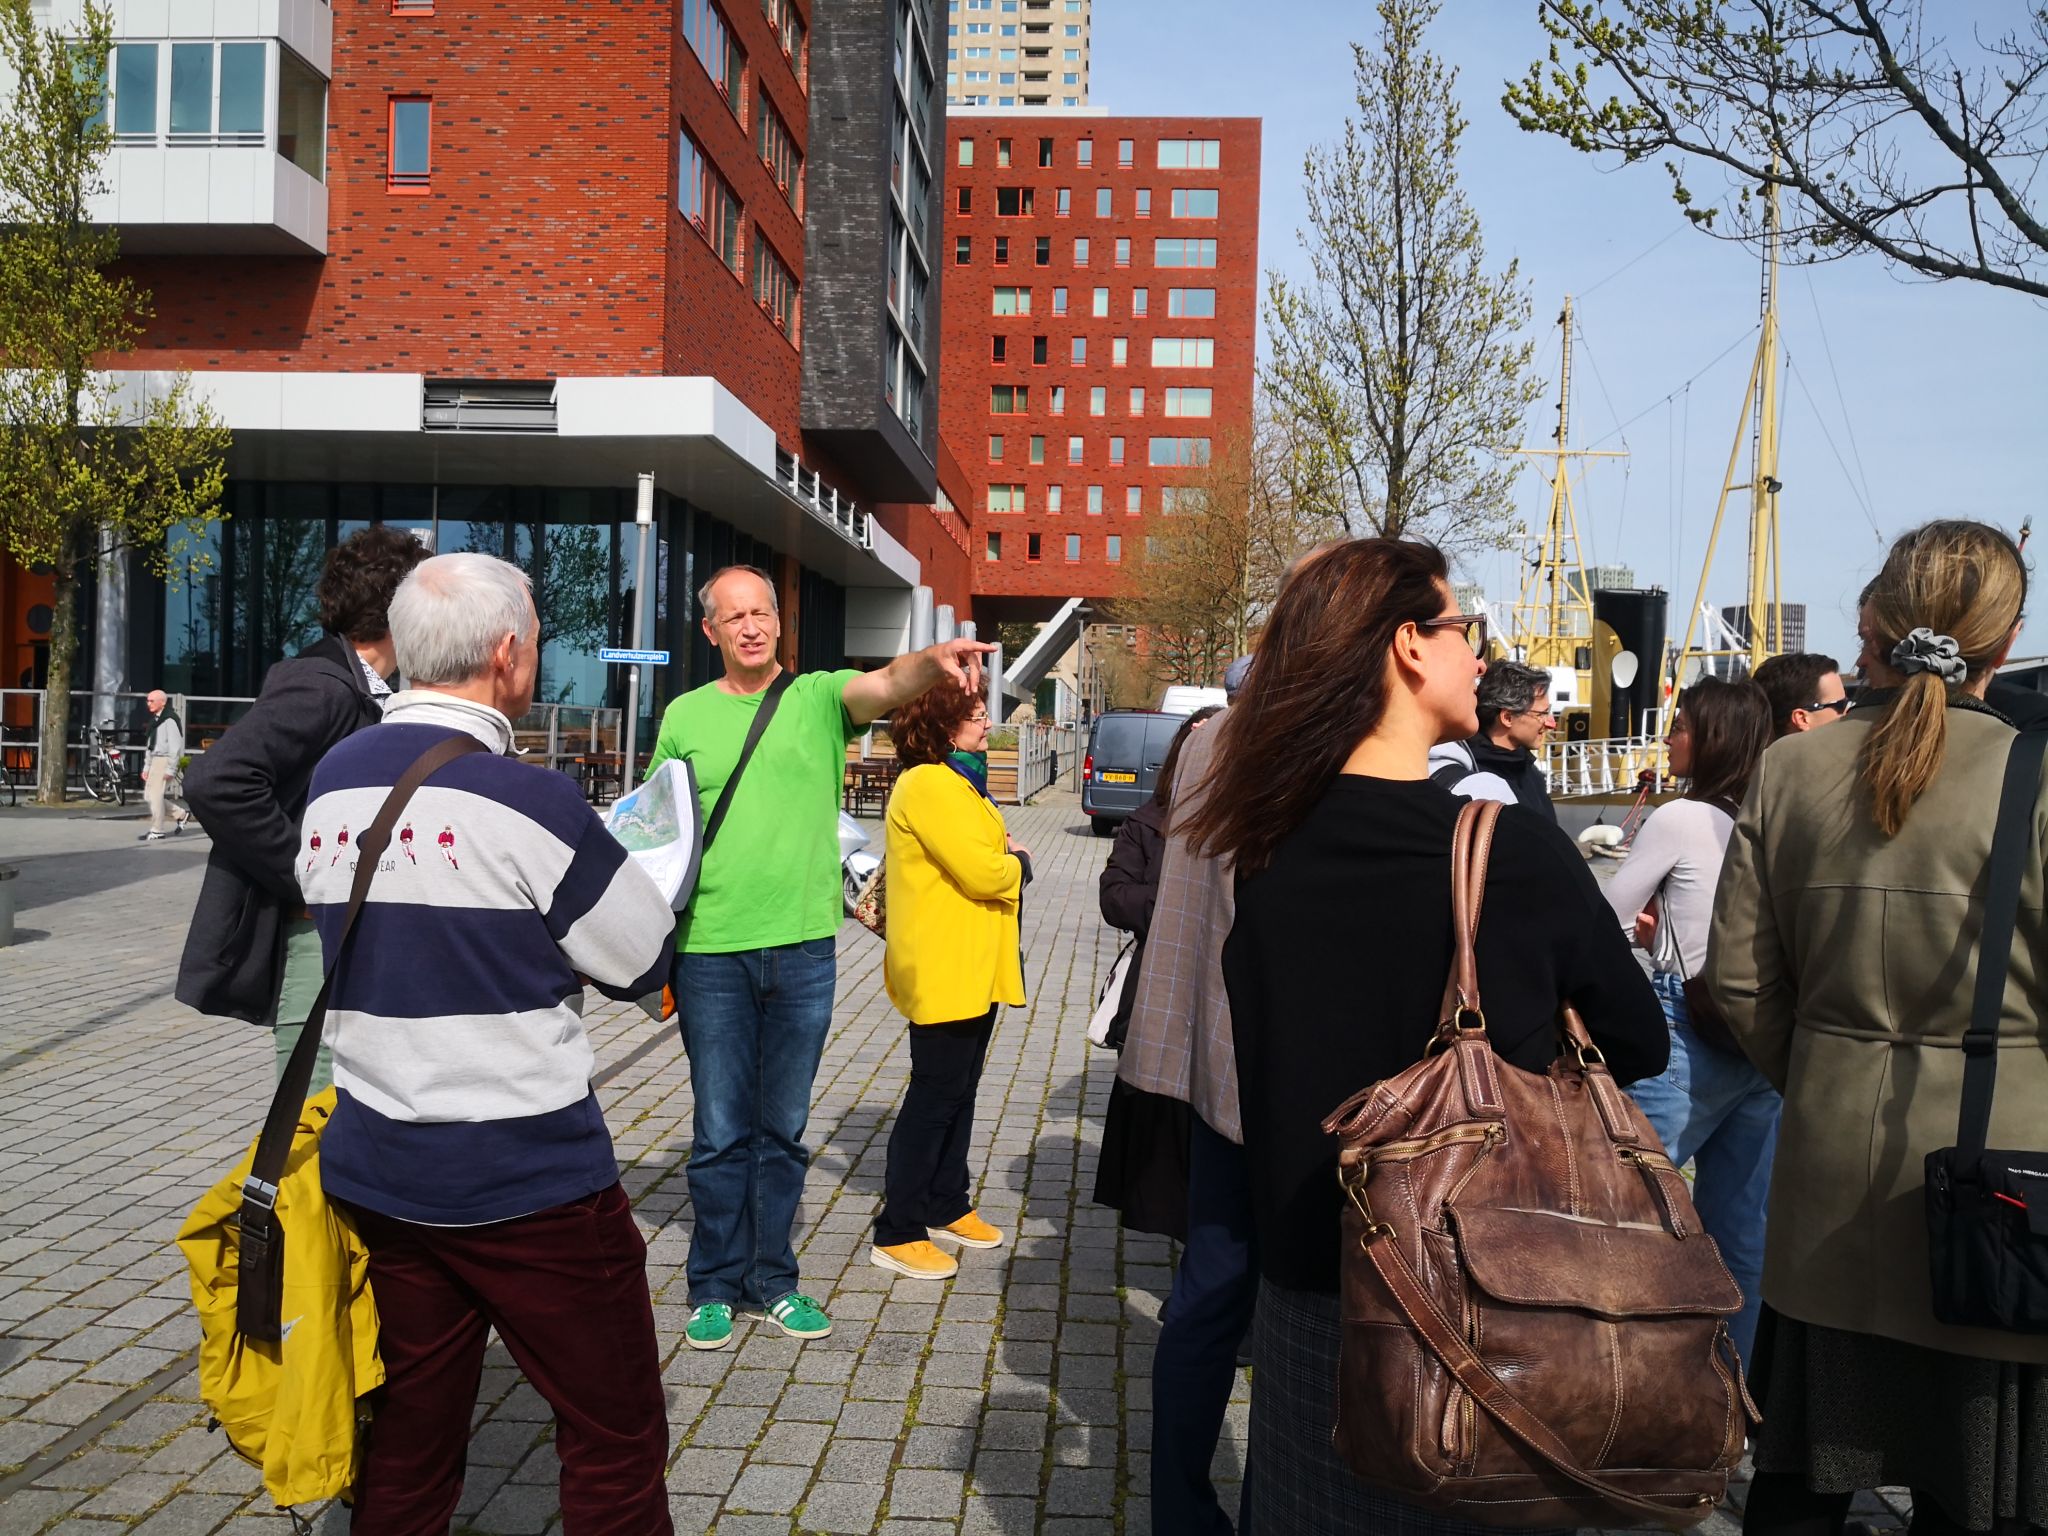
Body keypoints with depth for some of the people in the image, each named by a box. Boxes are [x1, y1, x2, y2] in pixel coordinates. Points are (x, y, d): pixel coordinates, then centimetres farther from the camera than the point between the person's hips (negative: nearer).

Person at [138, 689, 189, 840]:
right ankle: (181, 814, 22)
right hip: (155, 760, 10)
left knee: (156, 795, -7)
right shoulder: (155, 720, 15)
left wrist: (170, 769, -20)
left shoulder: (170, 720, -14)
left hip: (166, 760, -10)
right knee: (149, 795, 10)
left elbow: (175, 746, -18)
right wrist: (146, 767, 18)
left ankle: (156, 831, 1)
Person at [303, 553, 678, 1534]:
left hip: (373, 1165, 7)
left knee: (410, 1435, 20)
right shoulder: (527, 799, -17)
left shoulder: (331, 780, 4)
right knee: (617, 1443, 7)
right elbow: (643, 964, -8)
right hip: (527, 1179, -7)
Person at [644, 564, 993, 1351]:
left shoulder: (818, 697, 3)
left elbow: (889, 683, -17)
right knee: (720, 1132, 7)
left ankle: (771, 1278, 27)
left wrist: (934, 661, -41)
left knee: (784, 1129, 13)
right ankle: (715, 1283, 23)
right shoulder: (685, 716, 5)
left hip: (803, 947, 1)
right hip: (711, 952, 0)